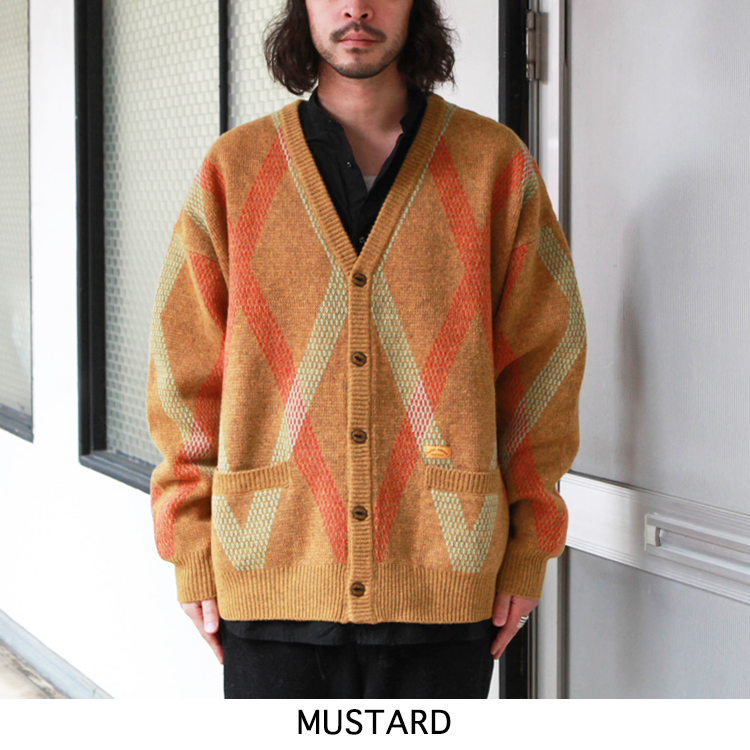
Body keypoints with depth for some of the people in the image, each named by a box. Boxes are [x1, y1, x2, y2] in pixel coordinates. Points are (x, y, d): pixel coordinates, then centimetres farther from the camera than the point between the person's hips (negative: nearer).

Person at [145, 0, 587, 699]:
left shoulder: (496, 164, 4)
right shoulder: (233, 170, 5)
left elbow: (542, 367, 6)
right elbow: (186, 376, 6)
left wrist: (526, 553, 3)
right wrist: (194, 556, 2)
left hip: (443, 587, 0)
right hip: (273, 580, 1)